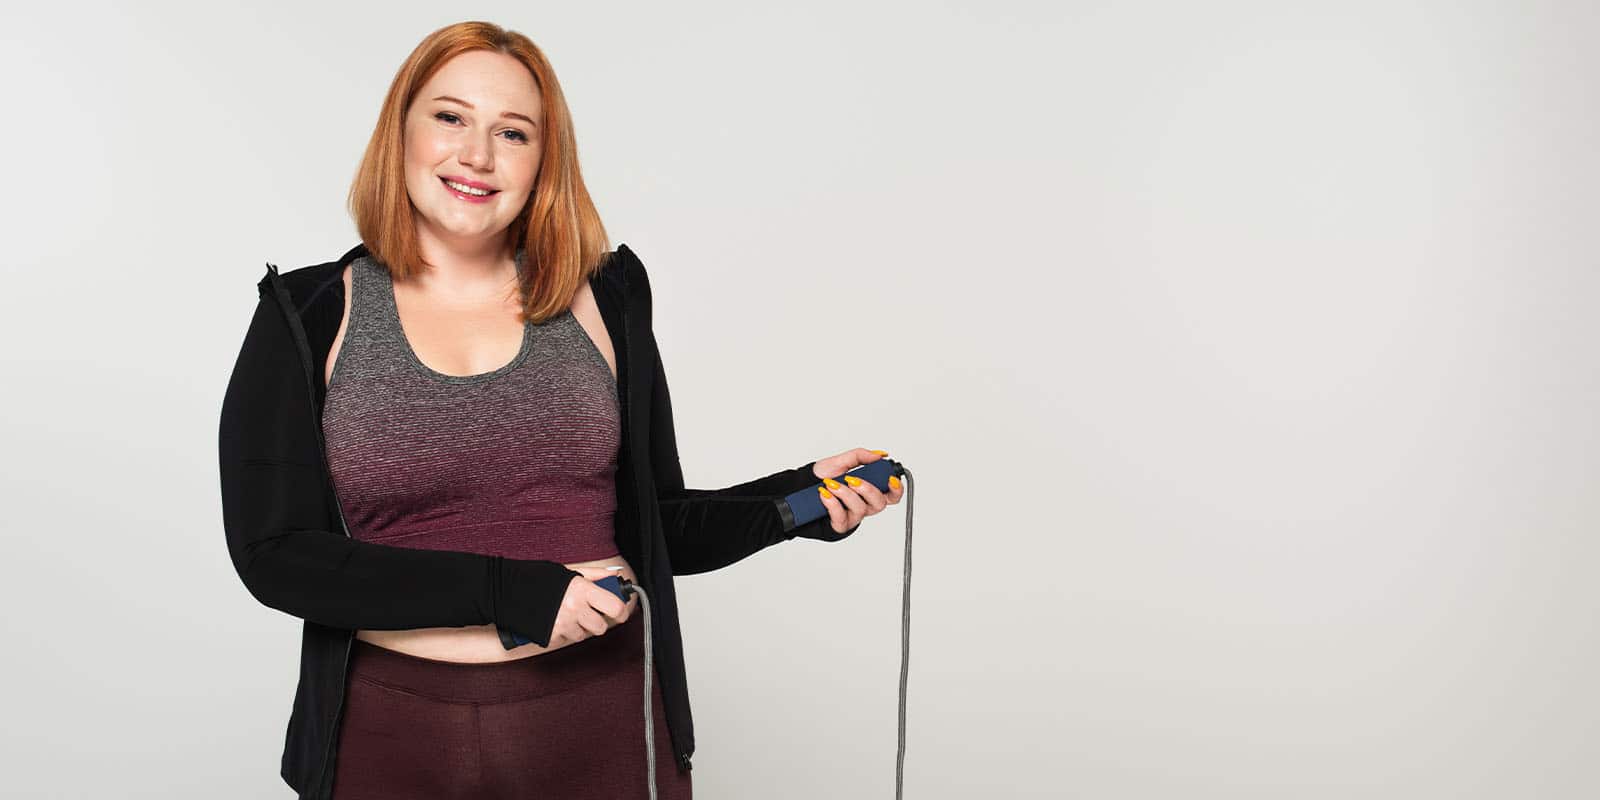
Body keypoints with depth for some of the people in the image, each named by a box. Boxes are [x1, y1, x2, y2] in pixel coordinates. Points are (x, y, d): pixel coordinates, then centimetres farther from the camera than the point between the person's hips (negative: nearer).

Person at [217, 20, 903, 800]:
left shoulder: (602, 301, 3)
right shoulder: (309, 320, -1)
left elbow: (655, 526, 8)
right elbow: (274, 554, -9)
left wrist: (798, 499, -8)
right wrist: (509, 591, -18)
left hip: (602, 723, 2)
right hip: (394, 733, -1)